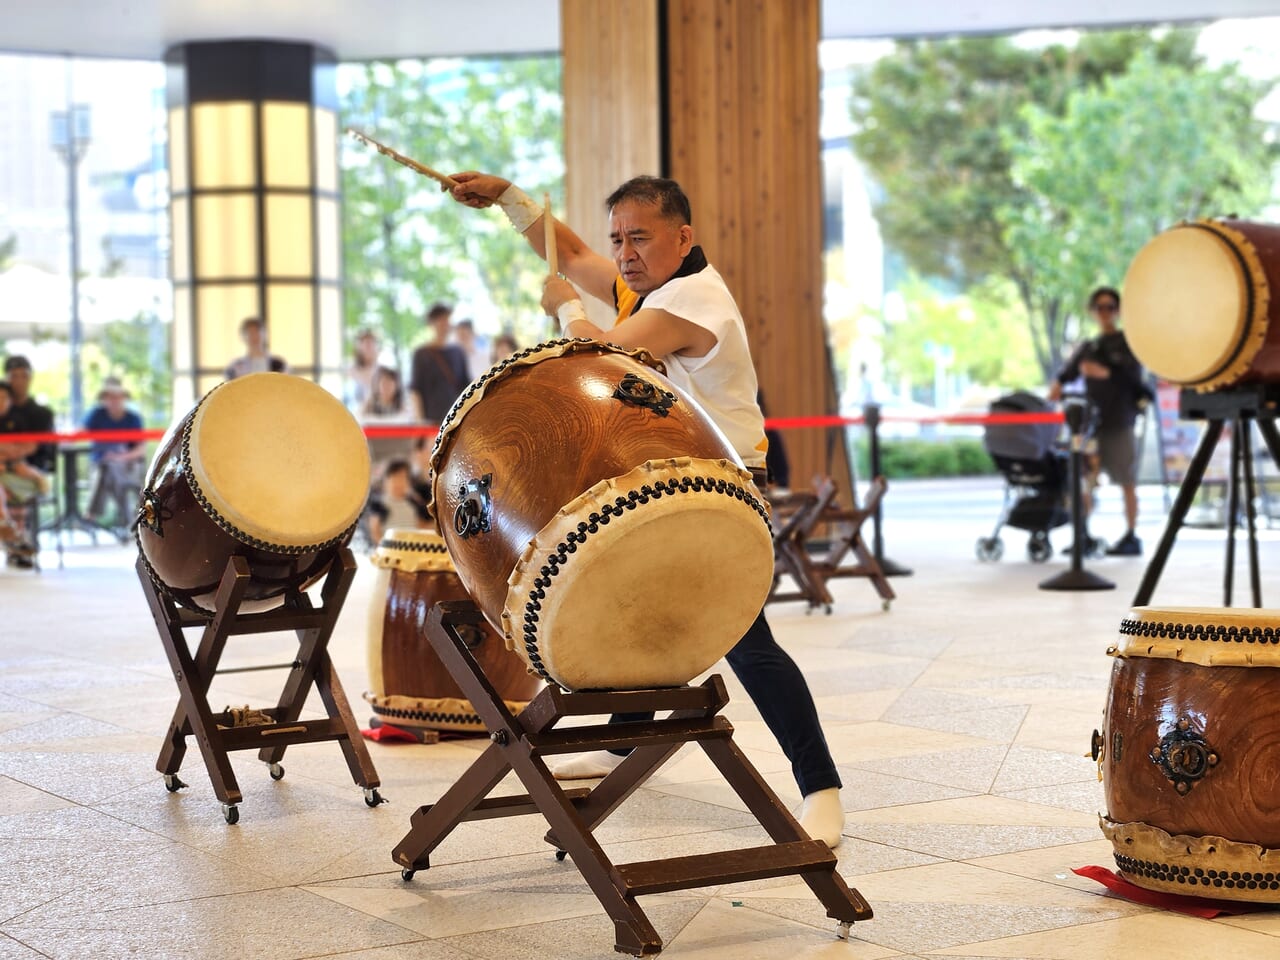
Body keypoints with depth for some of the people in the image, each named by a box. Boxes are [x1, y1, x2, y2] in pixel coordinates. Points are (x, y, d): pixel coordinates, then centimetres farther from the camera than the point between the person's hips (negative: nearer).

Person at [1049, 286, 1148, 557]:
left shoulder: (1128, 343, 5)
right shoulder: (1088, 348, 21)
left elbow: (1133, 374, -11)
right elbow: (1067, 371, 12)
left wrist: (1106, 372, -26)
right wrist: (1057, 384, -10)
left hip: (1120, 423, -5)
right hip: (1091, 421, 5)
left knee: (1127, 482, -2)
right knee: (1084, 479, 1)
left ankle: (1131, 537, 2)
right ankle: (1083, 536, 7)